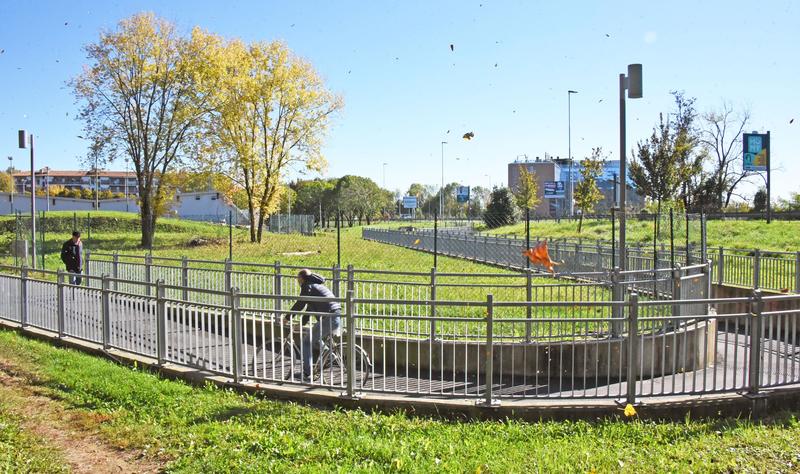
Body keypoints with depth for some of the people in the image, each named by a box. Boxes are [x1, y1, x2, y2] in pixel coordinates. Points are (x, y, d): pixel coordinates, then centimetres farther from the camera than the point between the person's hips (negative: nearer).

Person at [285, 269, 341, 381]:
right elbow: (310, 308, 30)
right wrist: (301, 324, 32)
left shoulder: (307, 286, -1)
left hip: (329, 319, -9)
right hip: (338, 318, 9)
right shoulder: (316, 285, 27)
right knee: (314, 337, 29)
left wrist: (287, 318, 6)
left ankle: (307, 375, -2)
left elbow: (299, 304, -5)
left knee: (307, 342, 1)